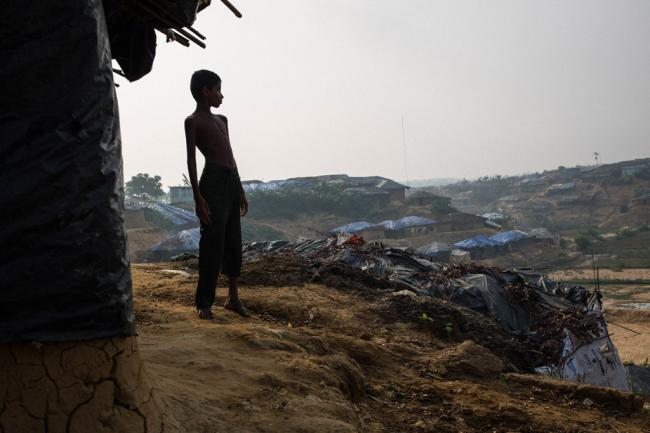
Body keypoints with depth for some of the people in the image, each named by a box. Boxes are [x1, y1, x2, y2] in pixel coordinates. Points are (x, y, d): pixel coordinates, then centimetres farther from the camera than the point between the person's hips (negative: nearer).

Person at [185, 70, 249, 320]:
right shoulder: (193, 121, 0)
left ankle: (233, 297, 18)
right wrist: (197, 196, -16)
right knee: (213, 243, -8)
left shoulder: (221, 120, 22)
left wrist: (240, 190, 19)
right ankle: (204, 303, -3)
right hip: (213, 182, -8)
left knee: (234, 242, 9)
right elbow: (191, 159, -8)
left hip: (232, 182, 8)